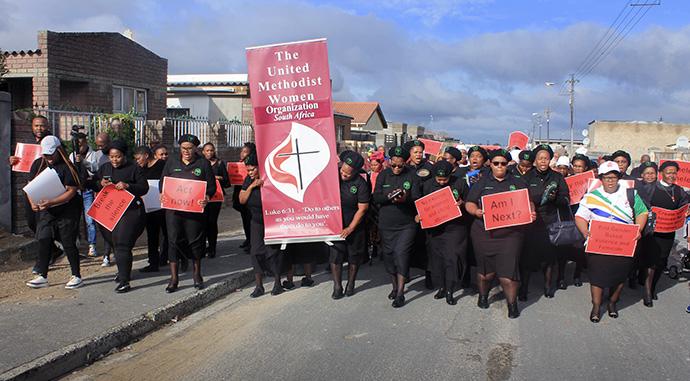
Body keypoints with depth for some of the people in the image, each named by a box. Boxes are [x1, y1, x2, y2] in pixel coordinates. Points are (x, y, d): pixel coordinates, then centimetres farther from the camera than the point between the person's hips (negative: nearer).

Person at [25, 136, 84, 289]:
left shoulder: (67, 167, -11)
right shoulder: (38, 164, 7)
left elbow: (71, 192, -16)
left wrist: (51, 202, -27)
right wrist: (33, 203, -12)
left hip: (67, 209, -5)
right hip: (45, 210, 5)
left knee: (68, 243, -3)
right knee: (43, 241, 2)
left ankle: (76, 276, 8)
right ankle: (42, 276, 12)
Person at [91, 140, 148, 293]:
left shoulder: (134, 169, -2)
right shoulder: (105, 168, 14)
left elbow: (144, 188, -9)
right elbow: (92, 185, 15)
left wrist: (127, 186, -24)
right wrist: (100, 183, -8)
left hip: (130, 212, -6)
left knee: (122, 244, -14)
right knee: (114, 242, 16)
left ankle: (124, 281, -12)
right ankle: (123, 270, 39)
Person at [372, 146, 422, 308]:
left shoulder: (412, 177, -1)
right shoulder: (383, 175, 4)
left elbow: (418, 200, -6)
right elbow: (375, 197, -2)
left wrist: (405, 199, -27)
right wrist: (389, 196, -22)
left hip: (406, 225, -3)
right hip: (386, 224, 3)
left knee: (401, 254, -11)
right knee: (388, 256, 9)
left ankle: (400, 294, -2)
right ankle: (395, 286, 31)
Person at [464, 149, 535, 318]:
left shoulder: (518, 182, 13)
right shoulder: (482, 183, 12)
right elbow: (469, 203, 7)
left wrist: (531, 213, -7)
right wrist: (476, 211, -14)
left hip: (510, 233, 0)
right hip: (484, 233, 1)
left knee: (508, 268, -8)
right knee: (485, 268, 6)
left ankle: (512, 303, 7)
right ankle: (483, 295, 32)